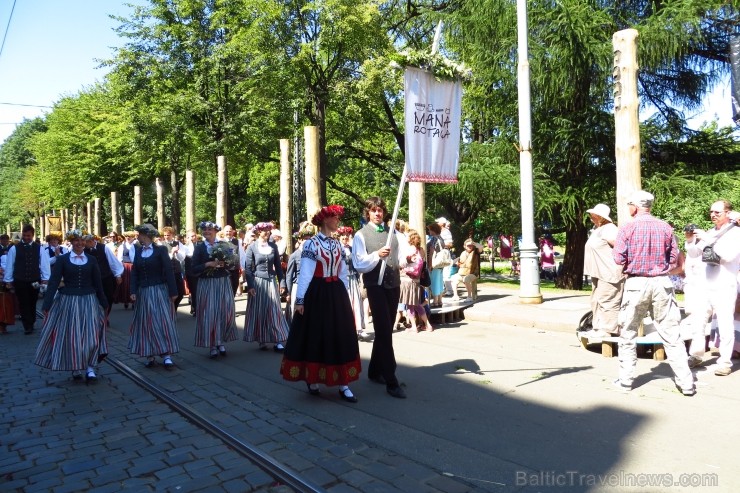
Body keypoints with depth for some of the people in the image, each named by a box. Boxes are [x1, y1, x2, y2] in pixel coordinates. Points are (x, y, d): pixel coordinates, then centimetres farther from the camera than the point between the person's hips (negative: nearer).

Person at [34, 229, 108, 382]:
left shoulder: (91, 260, 4)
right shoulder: (62, 259, -1)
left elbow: (98, 283, 7)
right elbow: (53, 282, -5)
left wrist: (104, 304, 9)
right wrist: (47, 304, -12)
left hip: (88, 302, 1)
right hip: (67, 302, -1)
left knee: (90, 335, -2)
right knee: (69, 336, 6)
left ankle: (89, 368, 8)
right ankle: (75, 368, 20)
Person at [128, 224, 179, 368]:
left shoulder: (161, 249, -5)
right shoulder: (138, 250, 9)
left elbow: (169, 271, -8)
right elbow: (134, 272, 7)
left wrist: (173, 291, -11)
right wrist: (133, 291, -3)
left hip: (159, 291, -4)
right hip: (143, 292, 5)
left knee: (163, 322, -5)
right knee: (146, 324, 6)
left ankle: (166, 355, -4)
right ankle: (149, 355, 13)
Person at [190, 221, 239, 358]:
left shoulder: (224, 245, 5)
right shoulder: (199, 247, 1)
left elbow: (233, 264, 5)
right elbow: (194, 270, -5)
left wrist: (225, 264, -15)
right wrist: (208, 264, -18)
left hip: (223, 283, 2)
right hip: (206, 285, -2)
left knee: (225, 313, 2)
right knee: (209, 314, -2)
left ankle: (221, 342, 16)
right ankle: (213, 345, 7)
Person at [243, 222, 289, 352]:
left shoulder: (273, 246, 6)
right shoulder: (252, 247, -3)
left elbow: (278, 265, 9)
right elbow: (248, 268, -5)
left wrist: (282, 282, 3)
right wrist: (250, 285, -12)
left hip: (271, 281, 3)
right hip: (258, 282, -3)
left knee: (274, 310, 0)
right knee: (258, 311, 3)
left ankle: (277, 341, 1)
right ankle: (261, 341, 14)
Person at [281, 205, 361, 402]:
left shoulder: (337, 244, 11)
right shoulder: (311, 243, -8)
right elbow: (305, 273, -11)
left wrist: (345, 295, 14)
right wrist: (300, 299, -13)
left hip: (336, 293, 6)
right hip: (317, 293, -6)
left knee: (340, 336, 5)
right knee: (316, 336, 4)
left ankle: (342, 383, 12)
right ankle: (312, 380, 22)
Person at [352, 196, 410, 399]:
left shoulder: (394, 233, 11)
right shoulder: (361, 235, -1)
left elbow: (402, 260, 6)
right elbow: (359, 265, -11)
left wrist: (408, 259, -17)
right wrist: (377, 255, -26)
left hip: (393, 284, 5)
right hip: (375, 285, -5)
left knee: (385, 330, 14)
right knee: (385, 332, -9)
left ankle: (375, 371, 30)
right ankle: (391, 382, -4)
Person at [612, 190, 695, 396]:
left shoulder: (627, 229, -7)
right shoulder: (665, 227, 1)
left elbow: (619, 258, -9)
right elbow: (674, 258, 4)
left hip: (636, 283, -2)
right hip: (662, 282, 2)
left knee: (627, 334, 10)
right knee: (671, 335, 7)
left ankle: (625, 379, 14)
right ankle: (686, 383, 9)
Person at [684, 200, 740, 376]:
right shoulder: (710, 233, 12)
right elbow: (693, 254, 13)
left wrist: (708, 239, -23)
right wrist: (690, 240, -5)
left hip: (725, 288, -5)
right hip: (706, 286, 6)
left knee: (725, 326, -2)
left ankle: (725, 362, 8)